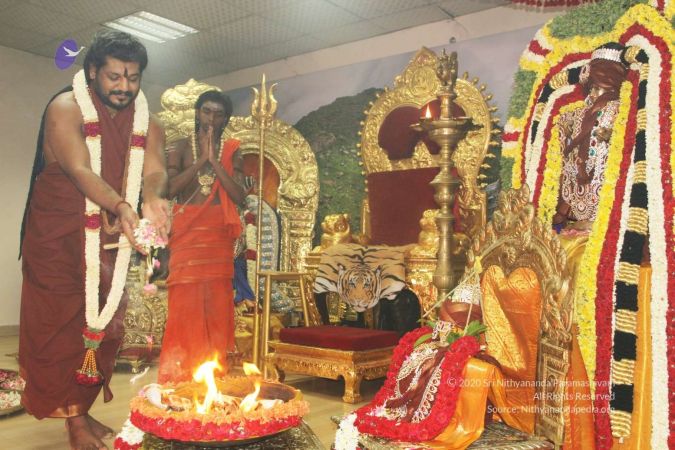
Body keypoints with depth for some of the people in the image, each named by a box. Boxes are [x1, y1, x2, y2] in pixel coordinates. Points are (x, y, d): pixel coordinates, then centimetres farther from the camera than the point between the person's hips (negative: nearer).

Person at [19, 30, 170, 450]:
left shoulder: (147, 123, 5)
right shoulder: (66, 108, -11)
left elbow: (155, 170, -9)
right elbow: (79, 169, -24)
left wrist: (154, 200, -32)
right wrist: (121, 206, -41)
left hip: (111, 241, 5)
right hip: (58, 240, -5)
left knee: (104, 325, 11)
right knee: (62, 325, 0)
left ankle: (84, 408, 28)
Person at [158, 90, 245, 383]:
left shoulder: (231, 152, 12)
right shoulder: (180, 148, 7)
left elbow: (239, 196, -2)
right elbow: (169, 188, -8)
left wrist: (215, 161, -8)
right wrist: (201, 160, -9)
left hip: (219, 234, 2)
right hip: (187, 231, -1)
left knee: (217, 304, 0)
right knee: (185, 303, -6)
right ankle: (178, 374, 4)